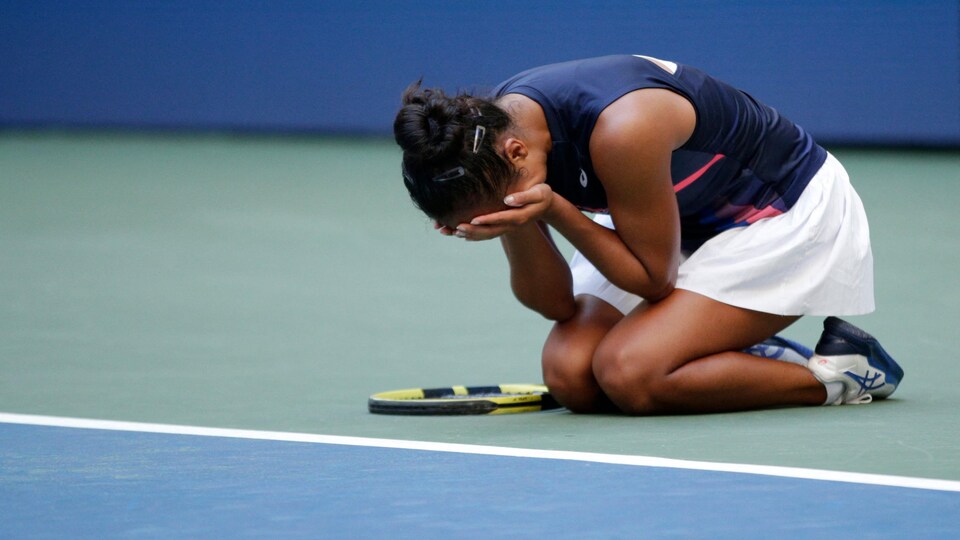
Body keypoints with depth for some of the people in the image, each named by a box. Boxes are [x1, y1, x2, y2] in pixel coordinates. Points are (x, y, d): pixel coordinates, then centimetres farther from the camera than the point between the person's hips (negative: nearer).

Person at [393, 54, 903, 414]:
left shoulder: (619, 129, -37)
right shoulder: (493, 127, -14)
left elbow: (655, 279, -23)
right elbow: (555, 304, -8)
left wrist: (553, 211, -33)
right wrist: (515, 224, -27)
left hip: (786, 208, -8)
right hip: (689, 226, 8)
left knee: (629, 375, -25)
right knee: (569, 375, -13)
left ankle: (836, 374, -8)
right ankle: (745, 357, 7)